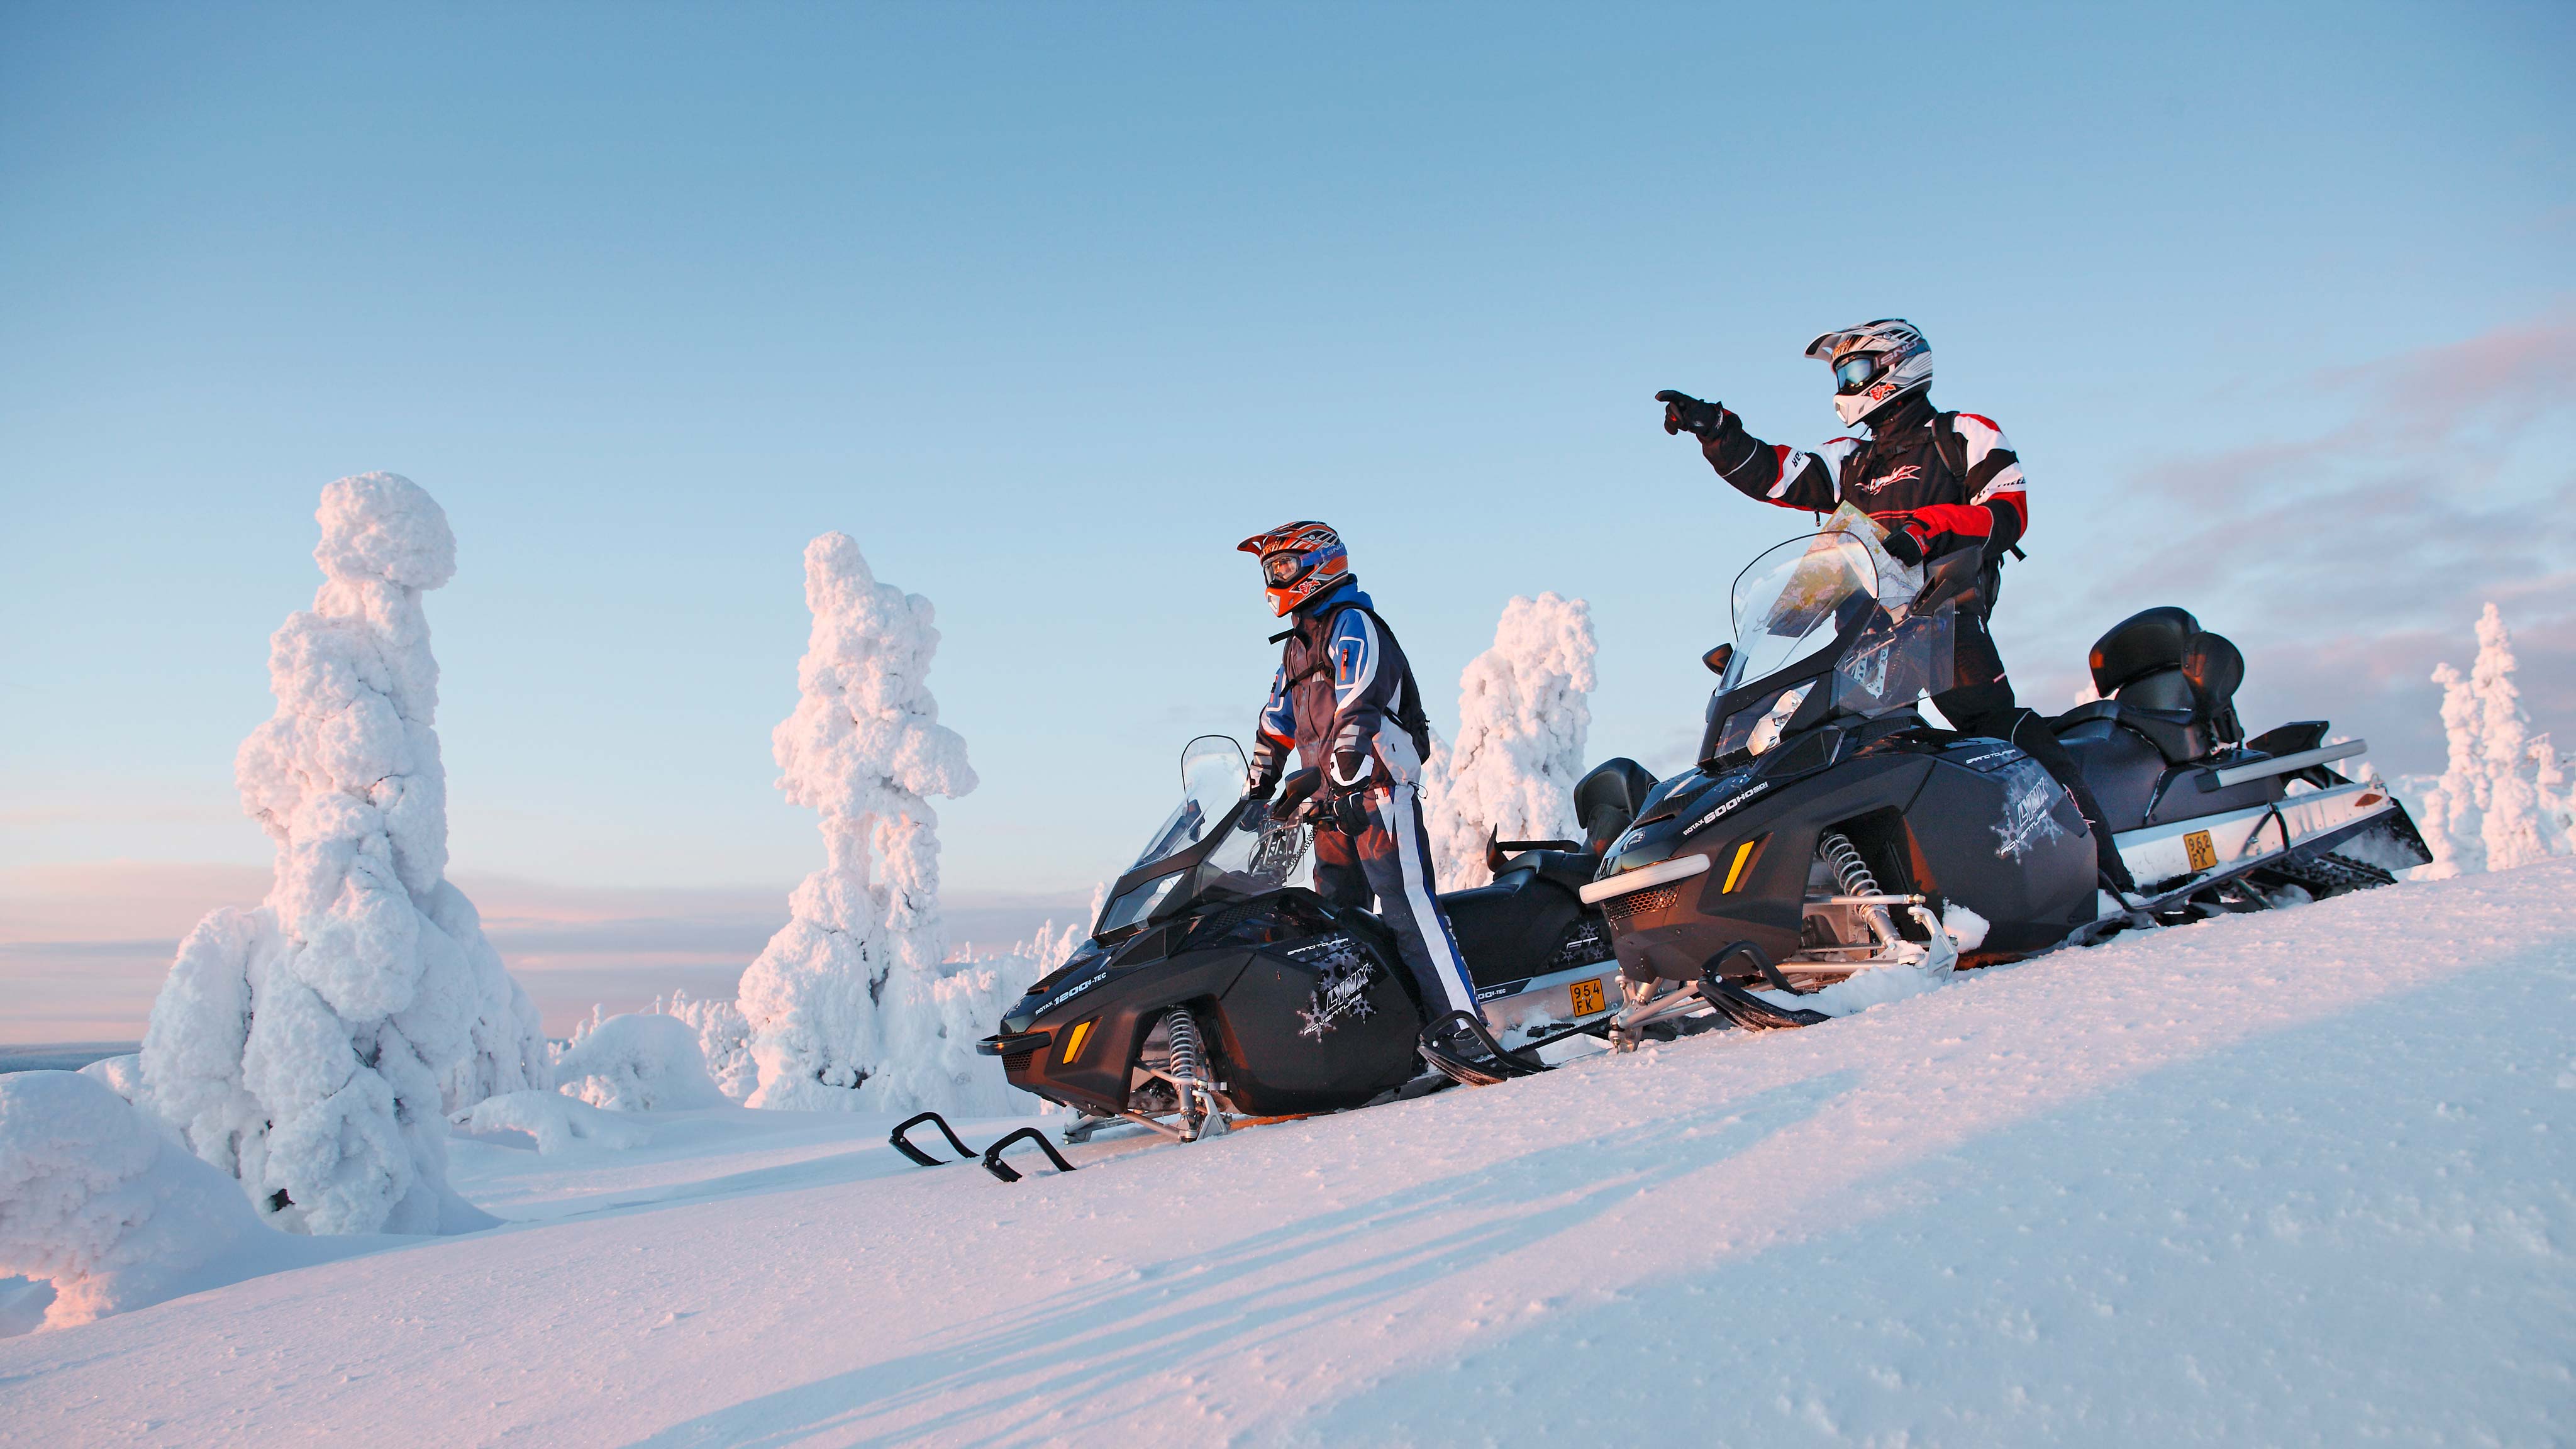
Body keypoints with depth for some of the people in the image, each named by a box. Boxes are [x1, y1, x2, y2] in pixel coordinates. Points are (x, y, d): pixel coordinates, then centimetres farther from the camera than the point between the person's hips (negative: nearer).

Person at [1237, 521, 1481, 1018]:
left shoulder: (1353, 624, -6)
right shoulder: (1295, 645, 23)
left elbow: (1357, 711, -21)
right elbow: (1276, 724, 31)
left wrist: (1348, 776, -32)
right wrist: (1259, 787, 28)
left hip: (1379, 782, -9)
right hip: (1332, 799, 9)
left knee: (1407, 902, -15)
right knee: (1337, 909, 8)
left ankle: (1459, 1019, -16)